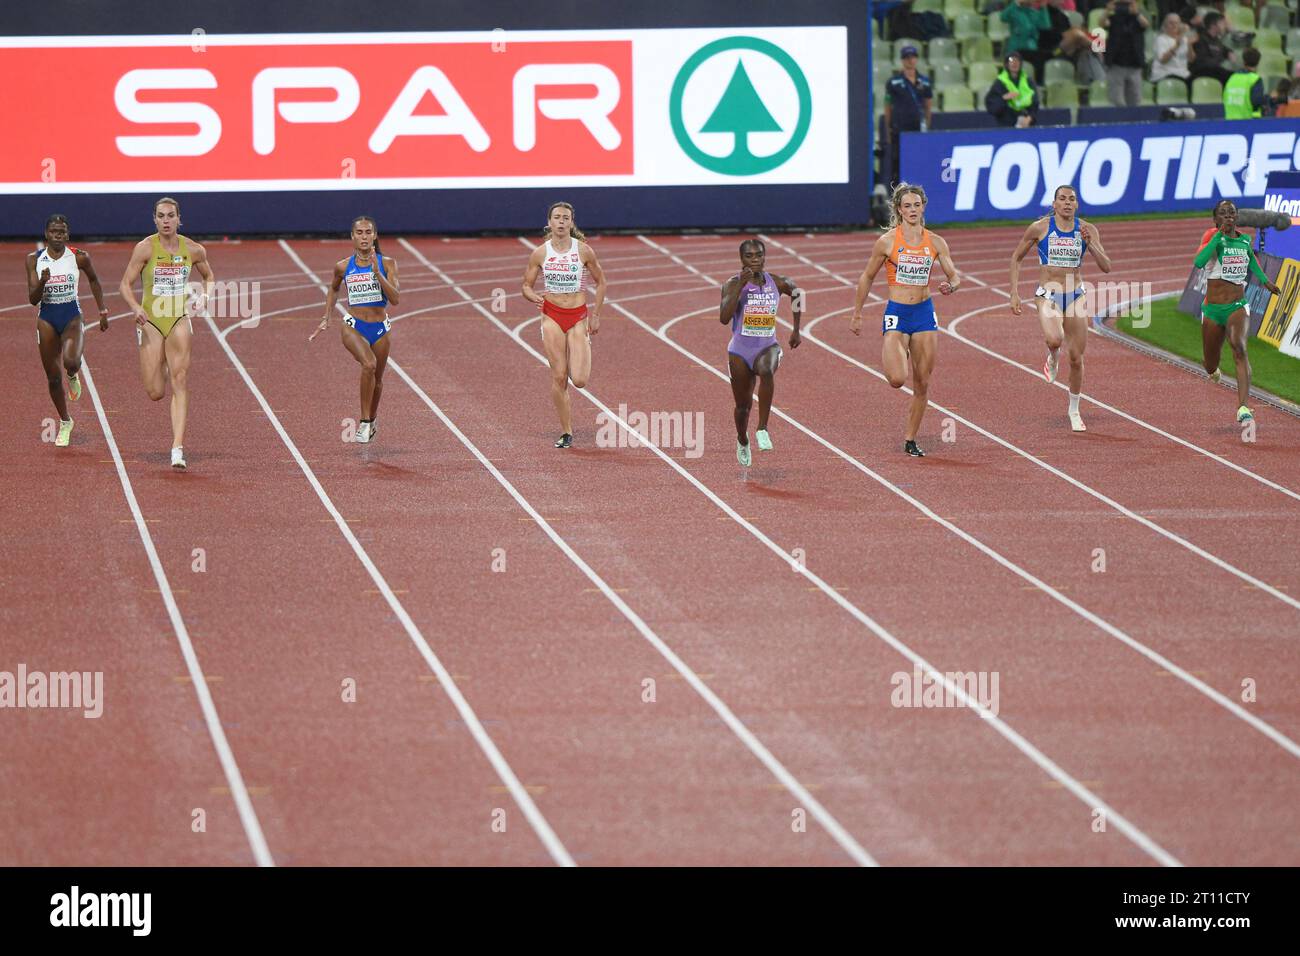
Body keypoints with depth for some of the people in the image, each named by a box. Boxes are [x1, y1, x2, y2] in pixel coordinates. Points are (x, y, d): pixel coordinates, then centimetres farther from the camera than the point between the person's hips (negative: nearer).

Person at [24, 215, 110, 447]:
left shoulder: (79, 257, -5)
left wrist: (102, 311, 15)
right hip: (47, 319, 1)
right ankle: (65, 423, 24)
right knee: (53, 378, 5)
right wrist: (42, 282, -25)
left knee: (71, 362, -29)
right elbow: (32, 299, -5)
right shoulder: (35, 259, -4)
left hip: (72, 317, -1)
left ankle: (73, 376, 10)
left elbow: (93, 280, 15)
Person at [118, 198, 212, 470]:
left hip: (179, 319, 1)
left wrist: (205, 297, -1)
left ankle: (178, 449, -15)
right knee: (156, 393, -2)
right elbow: (125, 285, -7)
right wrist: (135, 307, -26)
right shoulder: (145, 248, -8)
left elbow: (208, 277, 19)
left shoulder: (193, 250, 0)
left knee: (180, 382, -13)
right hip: (151, 321, -1)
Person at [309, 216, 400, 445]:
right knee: (369, 364, -29)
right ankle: (364, 422, -20)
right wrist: (326, 319, 13)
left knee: (377, 379, 15)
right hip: (353, 327, -2)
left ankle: (372, 420, 44)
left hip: (380, 329, 2)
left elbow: (395, 299, -17)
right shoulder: (343, 267, -2)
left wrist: (377, 272, -24)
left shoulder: (387, 263, -6)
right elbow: (333, 289, 20)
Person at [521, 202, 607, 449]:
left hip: (579, 317, 0)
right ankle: (566, 431, 7)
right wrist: (534, 297, -18)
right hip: (552, 316, 0)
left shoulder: (584, 251, -5)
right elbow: (526, 286, 5)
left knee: (579, 380, -11)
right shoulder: (540, 254, -3)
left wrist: (596, 315, 5)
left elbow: (600, 282, 7)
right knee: (559, 377, -5)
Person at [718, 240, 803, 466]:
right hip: (740, 351, 0)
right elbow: (724, 318, -24)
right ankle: (742, 442, 43)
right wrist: (740, 286, -27)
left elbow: (796, 293, 21)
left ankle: (763, 429, -31)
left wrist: (796, 330, 22)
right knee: (743, 406, 10)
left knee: (767, 371, -37)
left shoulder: (777, 283, -2)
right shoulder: (732, 284, -10)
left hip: (767, 347, 0)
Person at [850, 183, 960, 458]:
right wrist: (856, 315, 6)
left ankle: (910, 439, 17)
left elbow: (955, 278, 3)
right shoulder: (887, 242, -6)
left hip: (925, 313, 3)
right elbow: (867, 278, 4)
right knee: (897, 379, -19)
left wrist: (950, 286, -21)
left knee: (922, 383, 4)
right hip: (896, 314, -3)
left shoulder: (935, 243, 2)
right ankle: (889, 357, 19)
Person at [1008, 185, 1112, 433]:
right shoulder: (1039, 228, -4)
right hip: (1048, 295, -2)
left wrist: (1089, 243, -19)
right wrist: (1014, 293, 1)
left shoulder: (1087, 230, 0)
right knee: (1054, 339, -33)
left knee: (1076, 357, 6)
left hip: (1075, 296, 2)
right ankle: (1052, 358, 6)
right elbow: (1016, 257, 8)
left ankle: (1074, 410, 27)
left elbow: (1106, 267, -4)